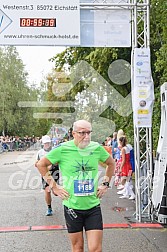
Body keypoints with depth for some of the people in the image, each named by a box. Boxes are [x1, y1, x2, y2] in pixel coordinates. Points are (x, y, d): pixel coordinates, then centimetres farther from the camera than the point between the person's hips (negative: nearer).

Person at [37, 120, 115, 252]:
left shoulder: (97, 148, -2)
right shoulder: (63, 149, -10)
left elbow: (111, 163, 17)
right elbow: (41, 164, 0)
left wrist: (105, 184, 10)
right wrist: (54, 187, -3)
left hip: (93, 206, 2)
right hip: (72, 207, -1)